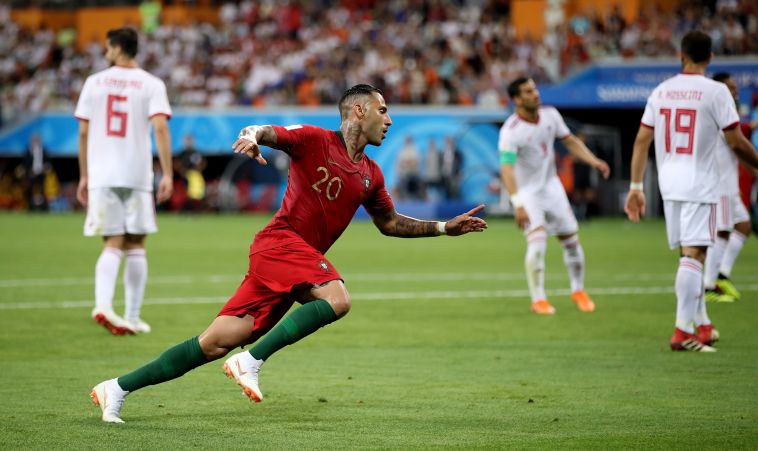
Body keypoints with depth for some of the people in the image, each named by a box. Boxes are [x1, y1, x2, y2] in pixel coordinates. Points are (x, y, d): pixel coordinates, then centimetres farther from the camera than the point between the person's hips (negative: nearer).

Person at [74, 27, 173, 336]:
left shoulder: (94, 82, 7)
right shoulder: (151, 85, 1)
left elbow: (83, 133, 7)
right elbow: (160, 128, -11)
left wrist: (84, 176, 15)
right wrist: (168, 174, -11)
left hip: (101, 175, 1)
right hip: (137, 174, -1)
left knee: (112, 245, 1)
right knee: (135, 246, 9)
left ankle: (103, 304, -23)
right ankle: (132, 317, 10)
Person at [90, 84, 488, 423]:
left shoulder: (370, 175, 19)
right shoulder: (315, 140, -2)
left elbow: (390, 223, 31)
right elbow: (271, 133, -13)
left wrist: (446, 228, 25)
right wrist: (253, 135, -36)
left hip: (301, 257, 7)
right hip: (281, 241, -7)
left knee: (216, 344, 0)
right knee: (336, 299, -31)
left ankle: (118, 389, 3)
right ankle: (251, 361, -25)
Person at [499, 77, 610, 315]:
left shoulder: (550, 115, -6)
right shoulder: (510, 131, -25)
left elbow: (570, 141, 9)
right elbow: (507, 169, -33)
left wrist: (593, 161, -5)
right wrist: (517, 204, -43)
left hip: (551, 185, 6)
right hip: (526, 192, -6)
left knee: (571, 239, 7)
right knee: (537, 242, -20)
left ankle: (578, 290, 28)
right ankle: (538, 299, -8)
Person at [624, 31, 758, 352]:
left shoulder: (661, 91, 7)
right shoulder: (716, 91, -8)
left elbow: (641, 140, 7)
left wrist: (635, 187, 12)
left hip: (669, 184, 5)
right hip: (700, 184, -5)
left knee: (689, 254, 16)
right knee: (693, 255, -7)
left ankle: (702, 326, 24)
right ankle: (682, 331, -13)